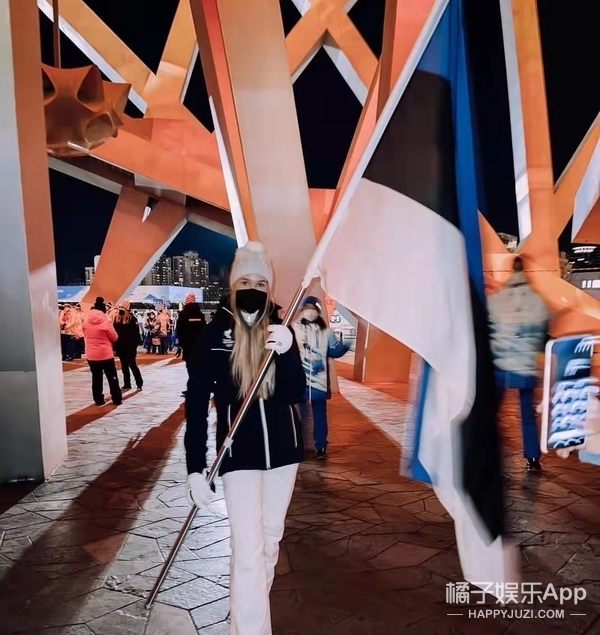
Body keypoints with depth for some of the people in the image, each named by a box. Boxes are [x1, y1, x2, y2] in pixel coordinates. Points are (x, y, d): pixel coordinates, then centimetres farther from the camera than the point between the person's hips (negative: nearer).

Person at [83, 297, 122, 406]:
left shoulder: (86, 322, 1)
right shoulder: (106, 321, -12)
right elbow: (114, 337, -5)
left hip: (91, 355, 4)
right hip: (106, 354, -4)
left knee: (96, 378, 13)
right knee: (112, 377, 7)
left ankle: (98, 400, 16)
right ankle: (117, 399, 10)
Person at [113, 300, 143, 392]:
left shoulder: (132, 318, -11)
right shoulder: (117, 318, 4)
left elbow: (136, 332, -12)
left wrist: (135, 344, -16)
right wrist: (115, 346, 3)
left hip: (130, 346, -5)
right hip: (120, 346, 5)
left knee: (132, 365, -2)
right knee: (124, 366, 11)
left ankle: (139, 383, 10)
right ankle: (127, 384, 19)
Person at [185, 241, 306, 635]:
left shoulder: (281, 330, -2)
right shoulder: (214, 334, -9)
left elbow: (296, 395, -8)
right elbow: (196, 405, -7)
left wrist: (286, 353, -26)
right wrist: (196, 468, -11)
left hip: (283, 449, 4)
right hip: (239, 453, -4)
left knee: (271, 540, 17)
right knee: (248, 551, -7)